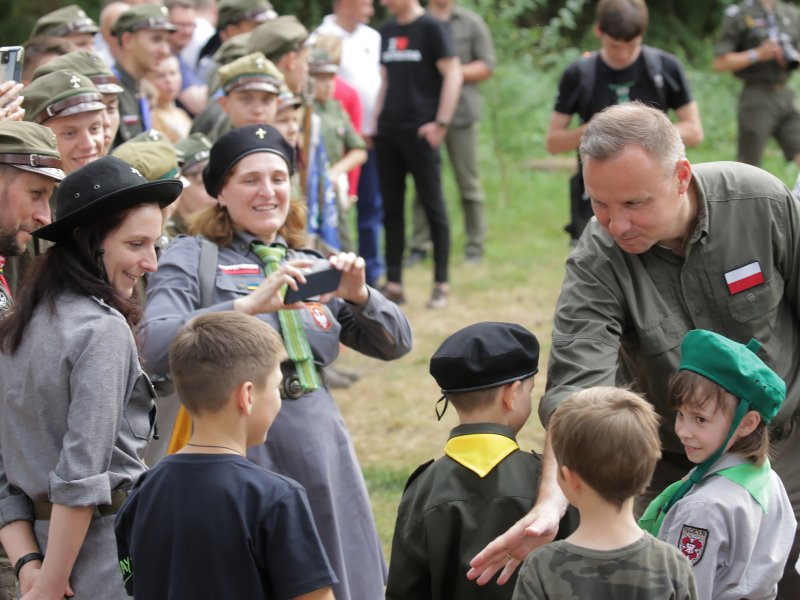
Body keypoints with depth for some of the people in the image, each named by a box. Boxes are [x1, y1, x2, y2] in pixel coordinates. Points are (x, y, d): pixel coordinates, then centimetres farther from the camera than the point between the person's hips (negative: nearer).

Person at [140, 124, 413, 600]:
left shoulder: (312, 268, 17)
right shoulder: (193, 258, 2)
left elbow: (396, 344, 13)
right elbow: (156, 347, -15)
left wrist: (359, 296, -7)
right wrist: (248, 305, -24)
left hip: (321, 454, 5)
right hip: (241, 457, -5)